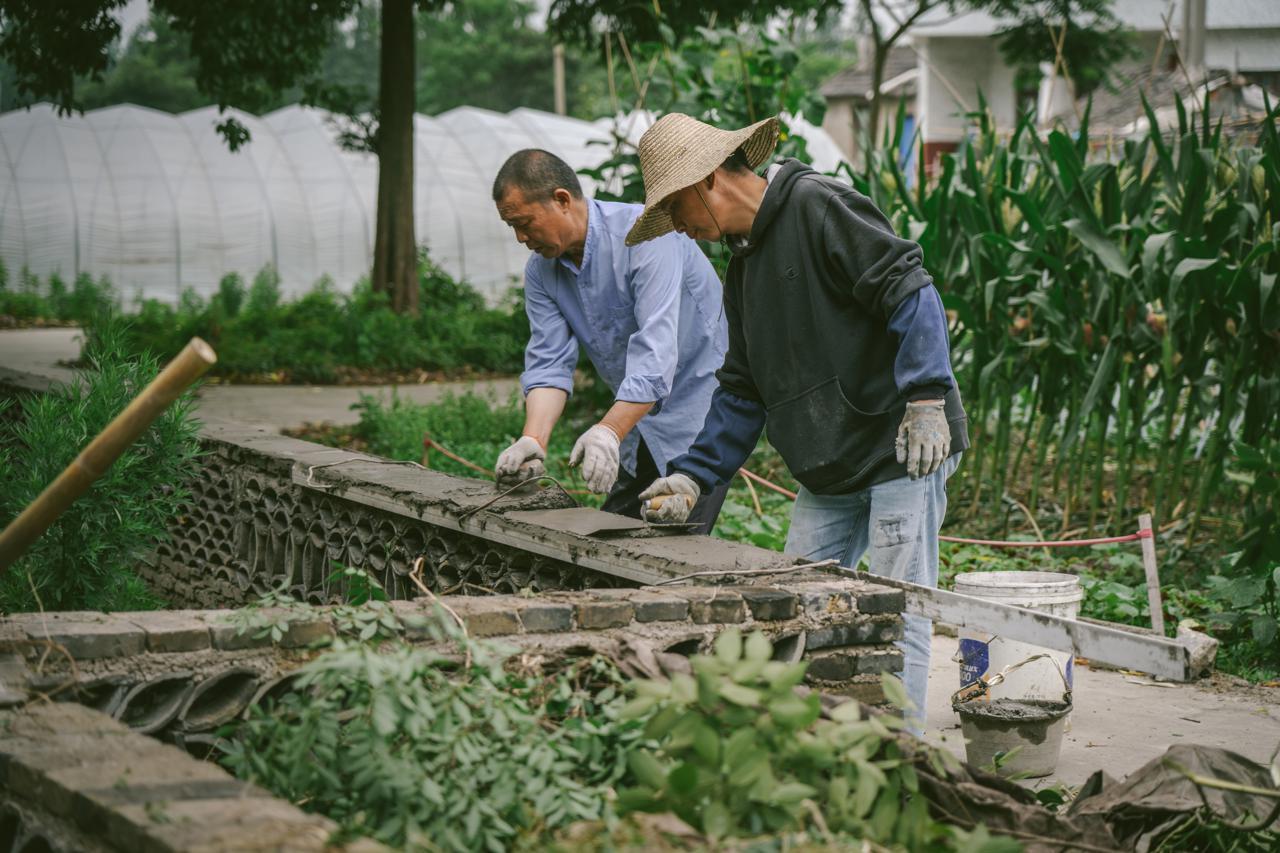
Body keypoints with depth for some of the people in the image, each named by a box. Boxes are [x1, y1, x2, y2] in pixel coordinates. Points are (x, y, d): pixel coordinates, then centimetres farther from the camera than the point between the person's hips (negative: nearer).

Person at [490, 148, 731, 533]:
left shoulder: (643, 235, -24)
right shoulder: (541, 271, 0)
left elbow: (655, 349, -33)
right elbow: (548, 364, -6)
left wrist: (609, 432, -44)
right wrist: (533, 440, -24)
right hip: (637, 418, 8)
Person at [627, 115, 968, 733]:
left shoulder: (817, 206, -10)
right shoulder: (744, 264, 18)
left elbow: (909, 290, -18)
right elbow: (743, 390, 21)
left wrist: (926, 398, -24)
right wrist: (694, 475, 12)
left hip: (905, 448, -9)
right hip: (830, 471, 9)